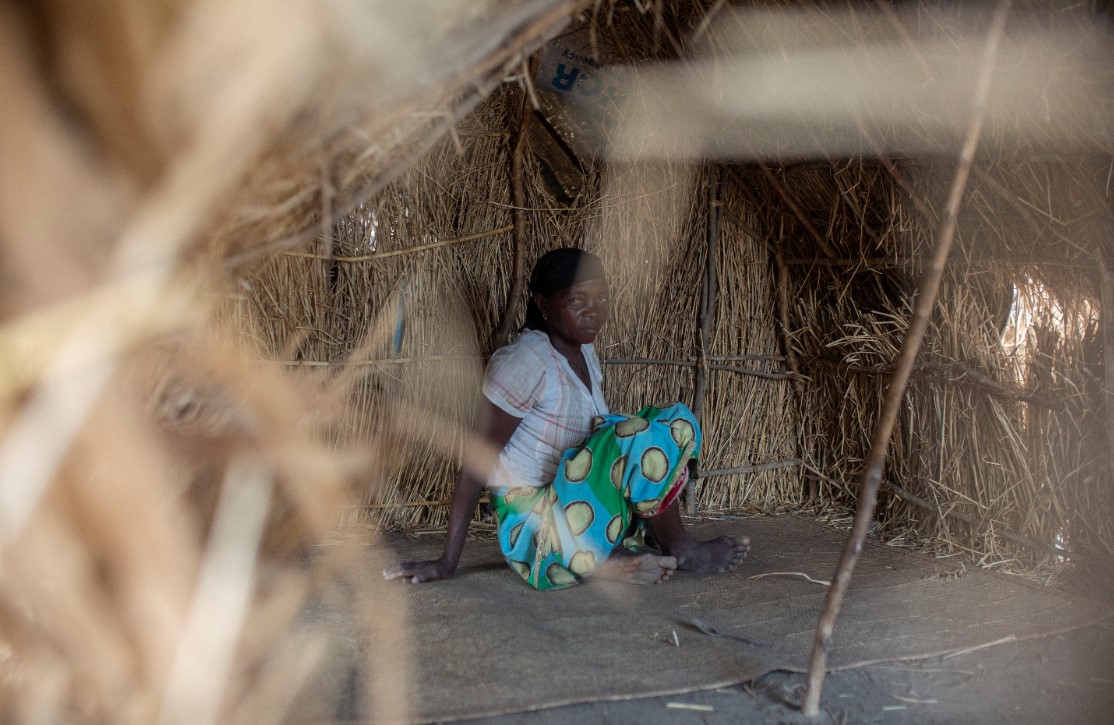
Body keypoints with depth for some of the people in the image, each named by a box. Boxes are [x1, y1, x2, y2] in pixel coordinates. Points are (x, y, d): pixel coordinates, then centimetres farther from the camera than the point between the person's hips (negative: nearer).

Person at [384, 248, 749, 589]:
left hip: (572, 500, 9)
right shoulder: (525, 361, -19)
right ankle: (681, 552, -1)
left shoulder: (584, 353, 7)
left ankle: (615, 557, -3)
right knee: (647, 437, -22)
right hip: (536, 528, -9)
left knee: (674, 421, 7)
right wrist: (447, 562, -17)